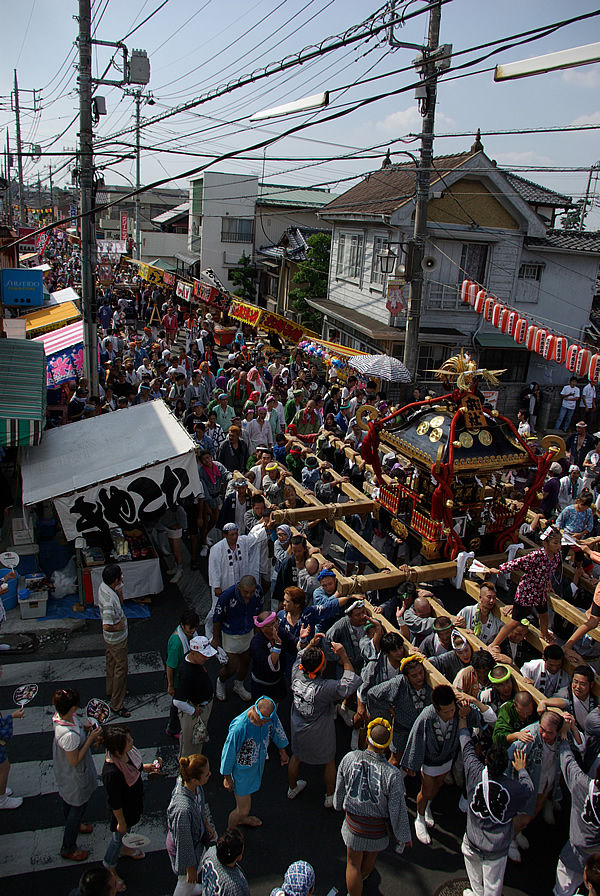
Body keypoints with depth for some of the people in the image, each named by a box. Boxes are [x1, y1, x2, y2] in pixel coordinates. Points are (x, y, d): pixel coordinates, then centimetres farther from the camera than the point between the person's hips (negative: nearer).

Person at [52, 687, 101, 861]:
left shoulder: (58, 716, -18)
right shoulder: (69, 735, -43)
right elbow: (75, 761, -28)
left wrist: (84, 730, -9)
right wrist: (90, 739, -27)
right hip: (75, 778, -8)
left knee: (68, 803, 33)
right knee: (77, 807, 17)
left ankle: (73, 825, 61)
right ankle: (68, 848, 38)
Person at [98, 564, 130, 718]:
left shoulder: (103, 586, -8)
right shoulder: (109, 600, -37)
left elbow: (120, 603, 8)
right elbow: (107, 626, -39)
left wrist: (119, 588, -7)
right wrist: (120, 626, -22)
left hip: (108, 637, 9)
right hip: (117, 639, -9)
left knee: (112, 663, 27)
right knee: (121, 669, 5)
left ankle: (111, 691, 48)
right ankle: (116, 706, 17)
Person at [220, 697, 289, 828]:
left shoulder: (271, 716, -23)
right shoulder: (239, 727, -39)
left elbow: (277, 730, 0)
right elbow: (229, 752, -23)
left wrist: (282, 751, 16)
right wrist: (227, 777, -10)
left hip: (259, 763, 6)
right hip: (242, 769, -6)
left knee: (250, 791, 30)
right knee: (243, 809, 7)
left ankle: (242, 818, 59)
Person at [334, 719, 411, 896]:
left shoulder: (349, 759, -23)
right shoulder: (392, 774, -30)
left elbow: (340, 788, -4)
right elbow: (398, 810, -18)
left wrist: (339, 805, 18)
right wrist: (403, 835, 0)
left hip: (353, 822, -1)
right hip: (378, 827, 1)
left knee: (353, 864, 20)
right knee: (371, 857, 32)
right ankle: (363, 875, 59)